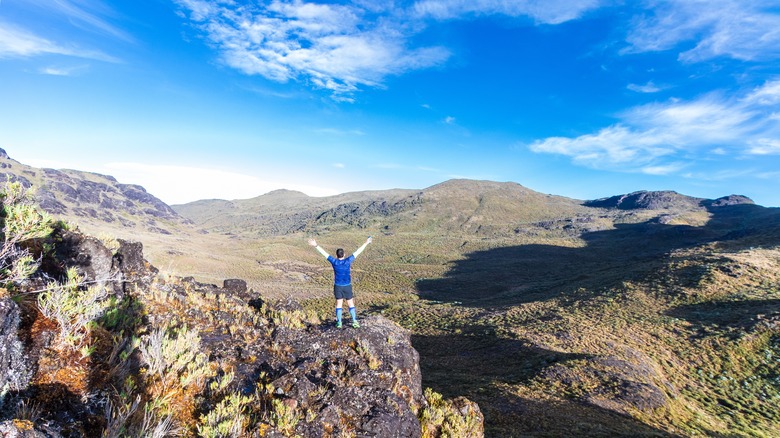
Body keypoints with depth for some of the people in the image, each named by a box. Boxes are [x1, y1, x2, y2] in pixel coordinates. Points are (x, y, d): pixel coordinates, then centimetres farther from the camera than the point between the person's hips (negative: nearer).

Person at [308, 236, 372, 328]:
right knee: (351, 304, 8)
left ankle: (339, 322, 11)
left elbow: (324, 253, -13)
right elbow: (358, 252, -7)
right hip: (347, 286, 0)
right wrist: (366, 243, -1)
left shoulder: (334, 261, -11)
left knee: (339, 304, 10)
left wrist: (316, 246, -14)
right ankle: (354, 321, 4)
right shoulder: (348, 261, -11)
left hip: (338, 286, 0)